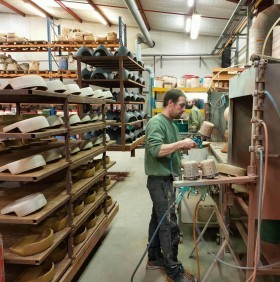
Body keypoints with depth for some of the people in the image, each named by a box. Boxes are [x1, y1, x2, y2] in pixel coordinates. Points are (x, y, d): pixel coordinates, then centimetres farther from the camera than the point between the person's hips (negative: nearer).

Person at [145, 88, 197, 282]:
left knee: (159, 219, 17)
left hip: (166, 178, 10)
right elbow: (155, 150, -28)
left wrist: (184, 146, 1)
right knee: (170, 225, -4)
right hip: (159, 180, -10)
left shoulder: (172, 125, 13)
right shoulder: (156, 122, -15)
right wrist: (181, 143, -24)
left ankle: (154, 258, 31)